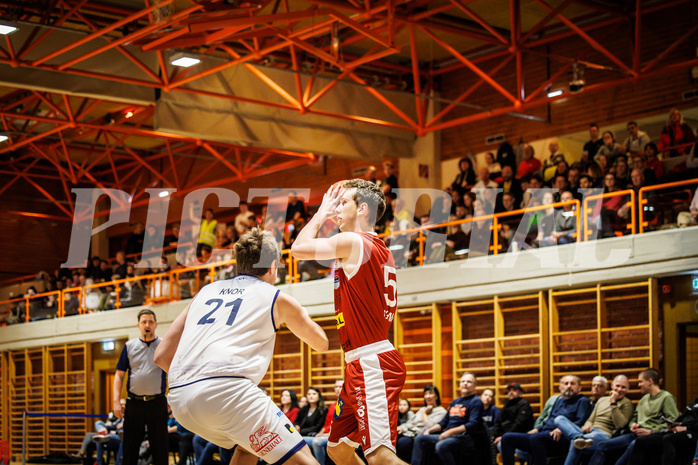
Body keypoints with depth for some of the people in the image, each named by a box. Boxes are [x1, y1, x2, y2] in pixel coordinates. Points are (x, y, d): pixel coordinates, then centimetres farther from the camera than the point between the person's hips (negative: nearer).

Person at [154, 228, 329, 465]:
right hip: (226, 390, -6)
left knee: (249, 446, 31)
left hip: (179, 399, 6)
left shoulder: (206, 291, 26)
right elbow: (321, 343, 33)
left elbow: (161, 356, 22)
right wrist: (301, 315, 51)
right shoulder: (276, 298, 16)